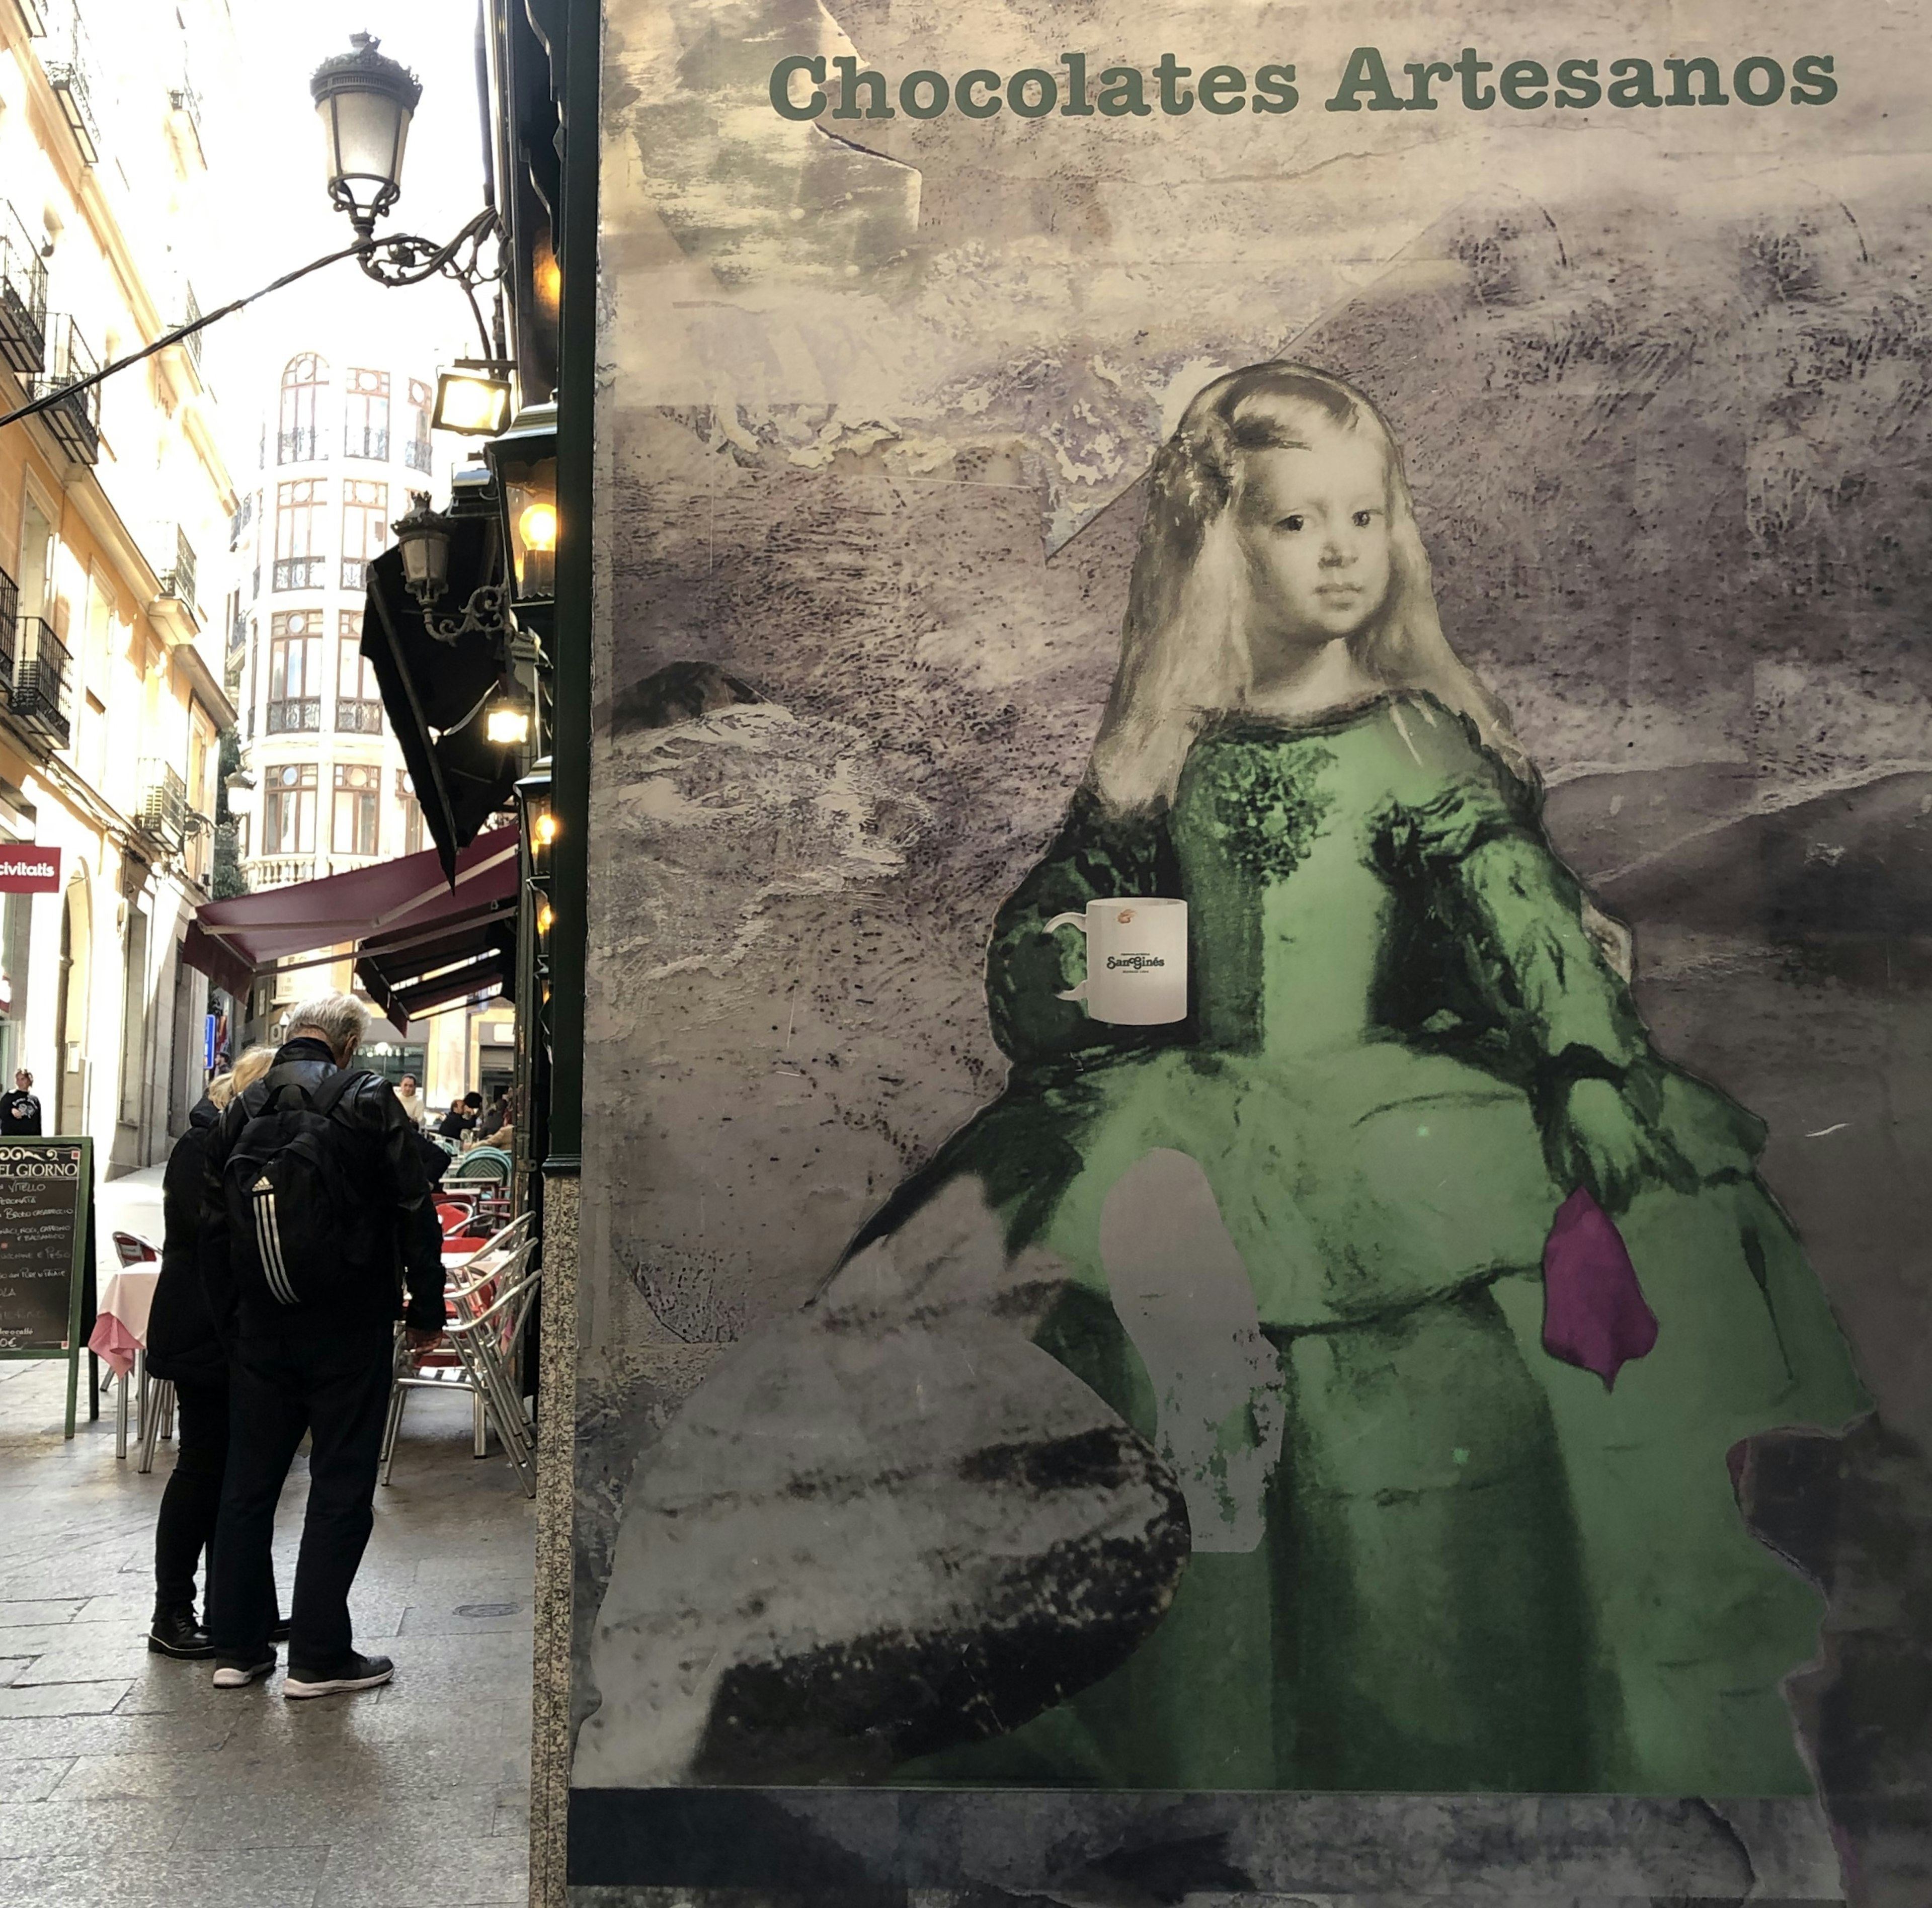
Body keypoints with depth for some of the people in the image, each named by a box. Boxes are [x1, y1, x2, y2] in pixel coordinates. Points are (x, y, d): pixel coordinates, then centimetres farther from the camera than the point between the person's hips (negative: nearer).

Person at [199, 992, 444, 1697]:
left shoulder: (240, 1110, 7)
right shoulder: (368, 1100, -8)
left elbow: (212, 1228, 11)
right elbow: (413, 1210, -9)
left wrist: (230, 1321, 17)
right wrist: (427, 1308, -1)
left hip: (260, 1328, 5)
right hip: (347, 1325, -5)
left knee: (248, 1480, 13)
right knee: (340, 1486, 1)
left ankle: (237, 1646, 20)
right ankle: (319, 1656, 4)